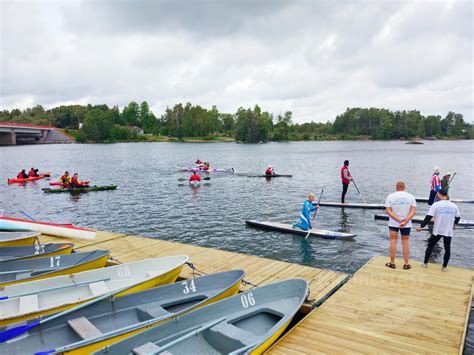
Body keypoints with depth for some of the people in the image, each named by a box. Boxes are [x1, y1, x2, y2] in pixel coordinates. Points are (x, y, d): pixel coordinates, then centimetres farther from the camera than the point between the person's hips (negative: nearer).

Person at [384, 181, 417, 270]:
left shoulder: (390, 196, -7)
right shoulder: (410, 196, -4)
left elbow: (388, 211, -13)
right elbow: (413, 211, -12)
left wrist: (398, 220, -17)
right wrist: (405, 220, -20)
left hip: (393, 223, -1)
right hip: (407, 224, 1)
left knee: (393, 240, 8)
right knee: (405, 242, 11)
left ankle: (392, 263, 12)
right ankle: (406, 264, 17)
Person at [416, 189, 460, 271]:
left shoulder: (436, 204, -11)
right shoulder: (454, 206, 0)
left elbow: (428, 217, -14)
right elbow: (458, 217, 14)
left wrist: (421, 227, -8)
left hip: (437, 231, -2)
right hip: (449, 231, 2)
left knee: (430, 246, 13)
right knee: (447, 248, 13)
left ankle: (425, 263, 19)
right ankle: (444, 267, 15)